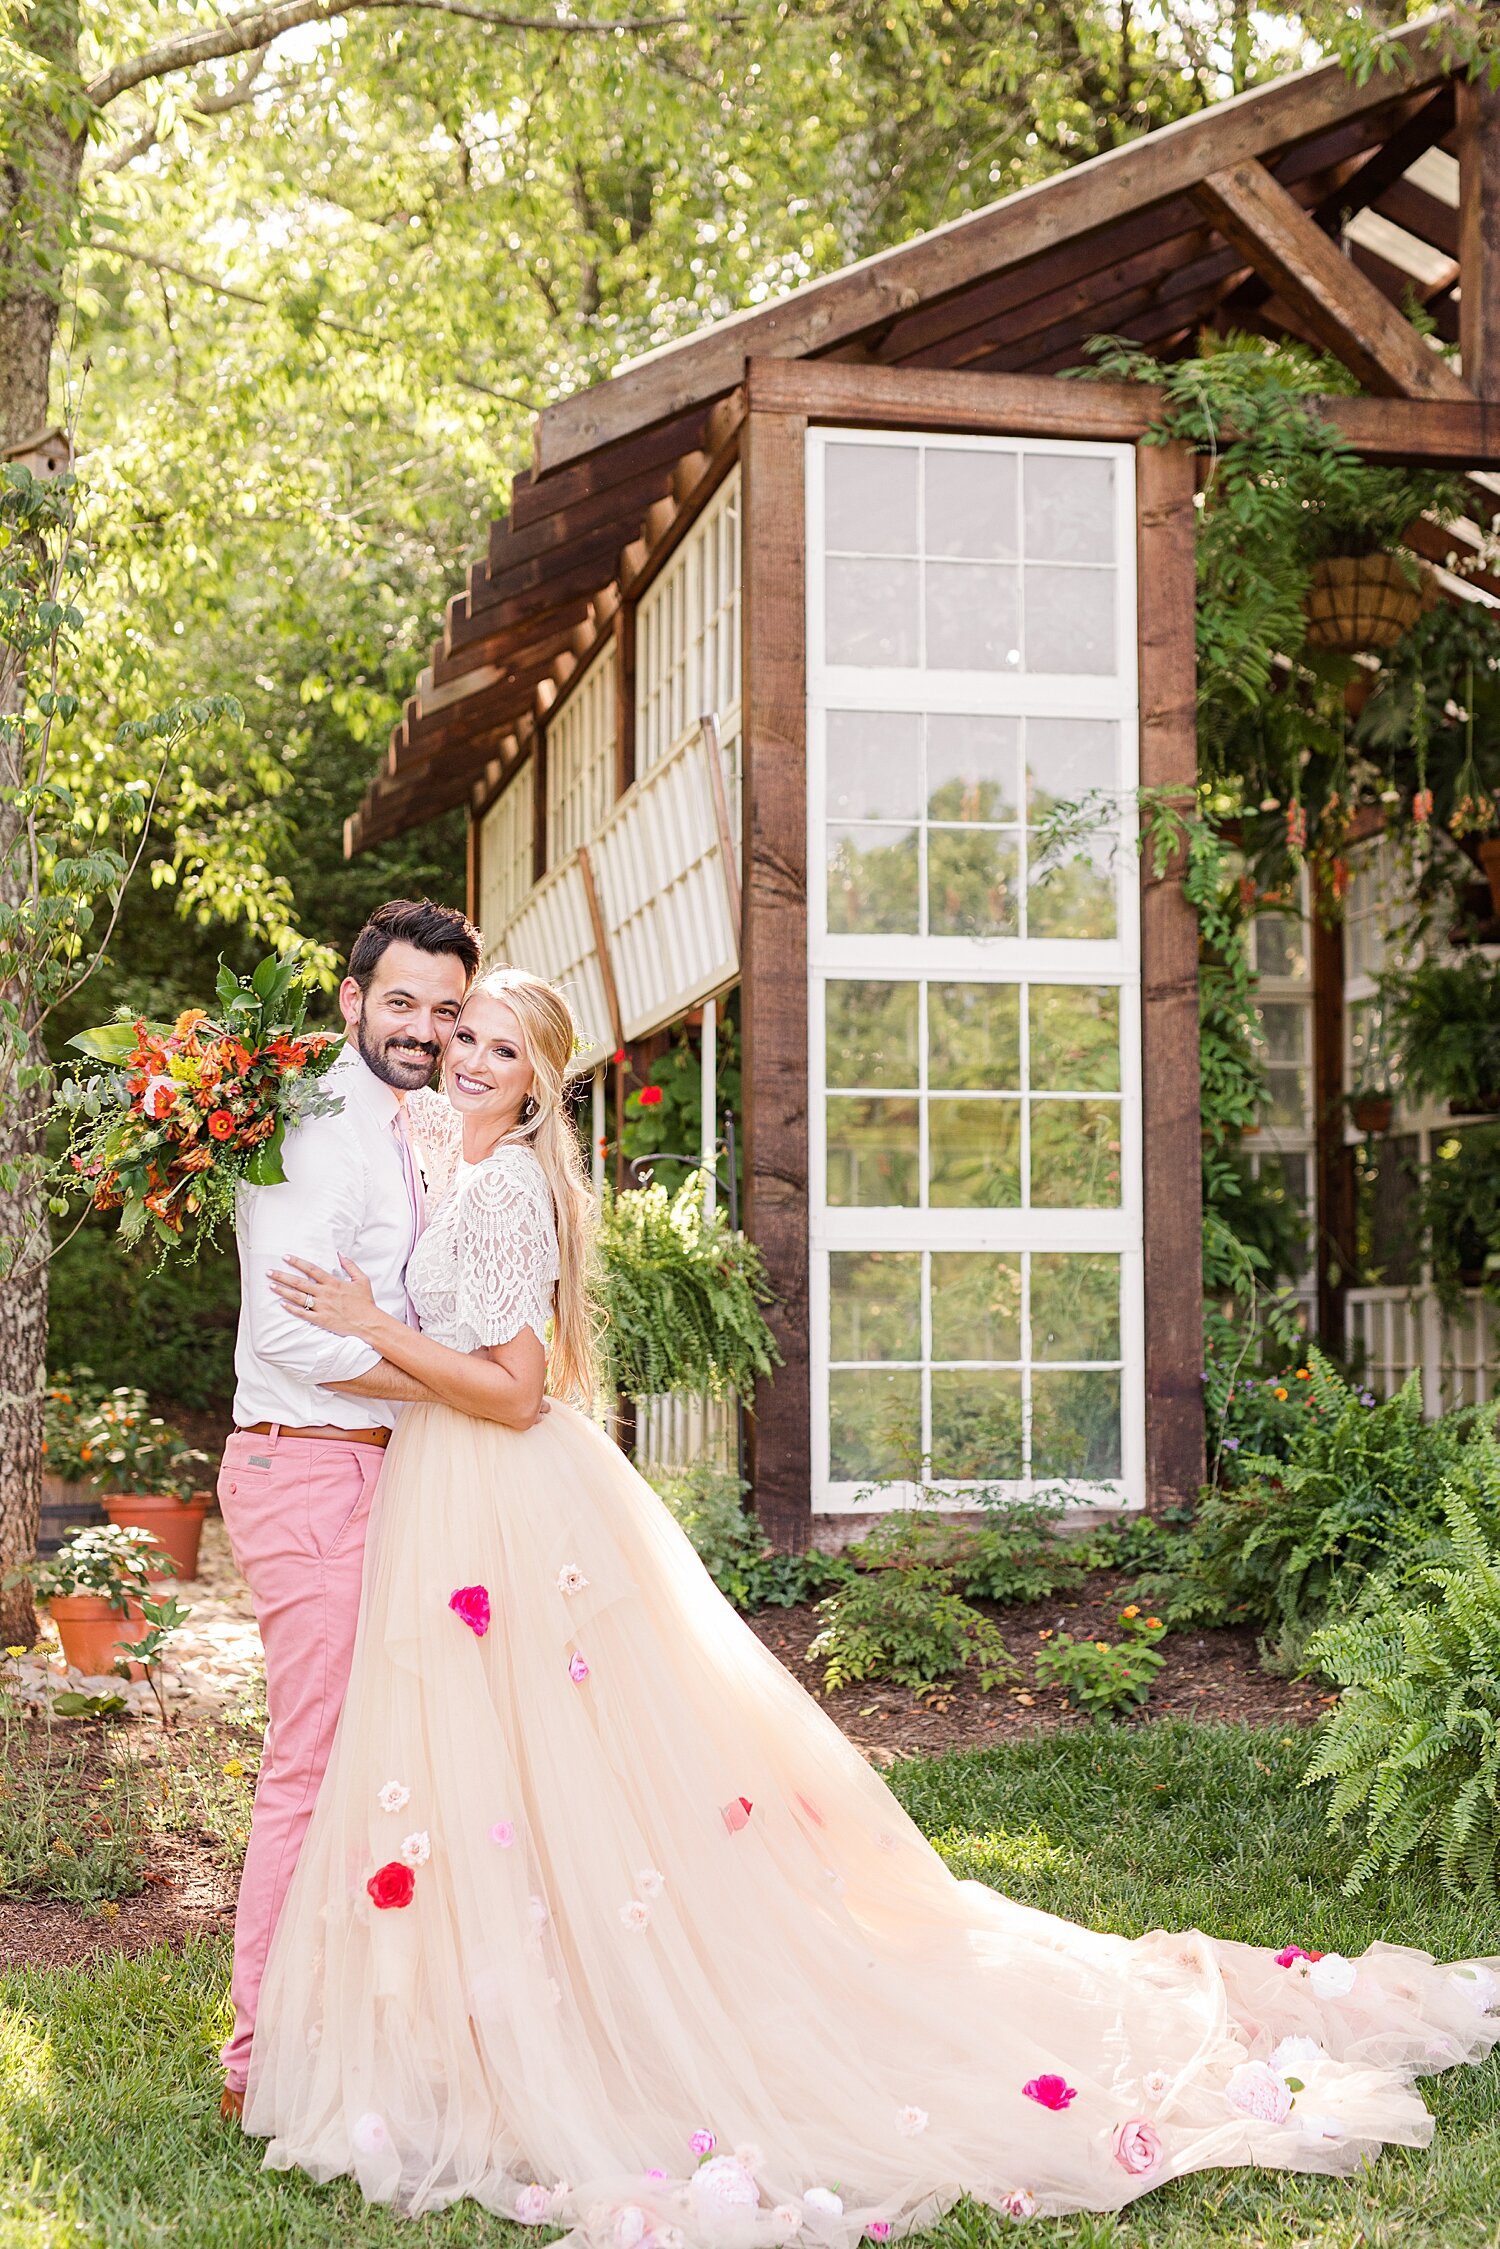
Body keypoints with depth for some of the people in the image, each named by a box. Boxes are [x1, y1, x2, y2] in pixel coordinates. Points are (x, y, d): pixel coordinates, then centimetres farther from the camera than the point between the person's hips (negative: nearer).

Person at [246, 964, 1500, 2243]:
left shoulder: (504, 1187, -16)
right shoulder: (480, 1175, 15)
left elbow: (513, 1389, -21)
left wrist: (373, 1330, -20)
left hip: (504, 1514, -10)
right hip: (461, 1502, 10)